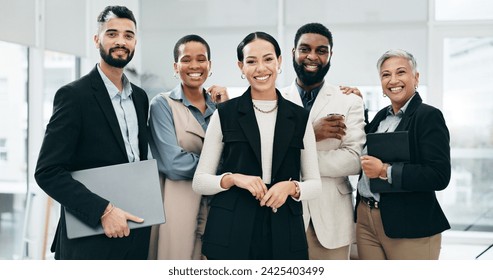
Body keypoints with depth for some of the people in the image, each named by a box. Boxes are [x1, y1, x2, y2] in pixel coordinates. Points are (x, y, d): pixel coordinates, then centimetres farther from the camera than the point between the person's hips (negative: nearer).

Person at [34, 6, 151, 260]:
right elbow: (47, 172, -15)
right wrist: (104, 211, -21)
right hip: (91, 240, -6)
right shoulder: (73, 95, -10)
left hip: (135, 235, 6)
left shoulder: (140, 97, 10)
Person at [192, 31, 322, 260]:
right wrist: (233, 179, -15)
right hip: (230, 233, -1)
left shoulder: (299, 118, 5)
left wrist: (291, 187, -12)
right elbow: (199, 181, 2)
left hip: (284, 233, 1)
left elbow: (314, 183, 8)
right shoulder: (224, 114, 1)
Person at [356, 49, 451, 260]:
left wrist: (385, 171, -19)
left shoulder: (429, 116, -10)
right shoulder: (381, 116, 10)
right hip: (366, 219, 6)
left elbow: (439, 176, -18)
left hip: (409, 226, -6)